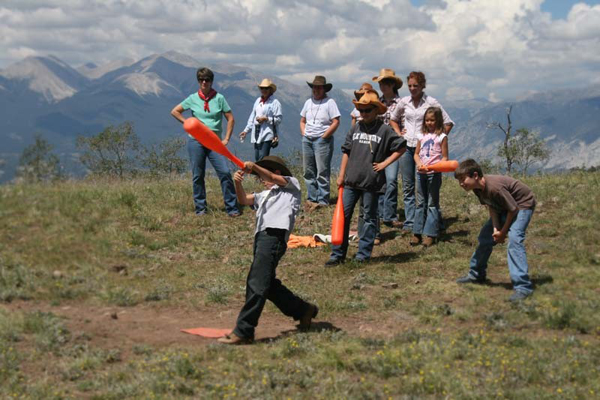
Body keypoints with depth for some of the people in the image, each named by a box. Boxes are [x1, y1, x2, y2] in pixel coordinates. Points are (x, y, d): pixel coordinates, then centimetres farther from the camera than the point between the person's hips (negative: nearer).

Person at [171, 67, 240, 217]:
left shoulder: (219, 98, 1)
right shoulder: (193, 98, 4)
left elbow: (230, 119, 4)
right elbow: (174, 111, 14)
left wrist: (226, 139, -1)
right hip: (196, 141, 1)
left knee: (225, 172, -12)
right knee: (197, 176, 5)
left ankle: (232, 208, -7)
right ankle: (200, 208, 15)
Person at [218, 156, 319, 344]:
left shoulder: (292, 185, 16)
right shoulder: (265, 195, 34)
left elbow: (275, 179, -5)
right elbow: (244, 200, 17)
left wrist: (255, 167, -20)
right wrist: (238, 184, -3)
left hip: (274, 235, -9)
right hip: (262, 236, 9)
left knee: (256, 283, -15)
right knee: (268, 285, 13)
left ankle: (243, 331, -18)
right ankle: (303, 310, 28)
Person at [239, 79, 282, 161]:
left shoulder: (275, 102, -4)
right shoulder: (258, 101, 17)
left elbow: (278, 119, -6)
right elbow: (252, 117, 23)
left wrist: (266, 119, -16)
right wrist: (246, 130, 20)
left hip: (267, 135, -7)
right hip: (256, 135, 7)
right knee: (257, 159, 7)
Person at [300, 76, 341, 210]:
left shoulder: (329, 102, -4)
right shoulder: (308, 102, 14)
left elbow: (336, 122, -10)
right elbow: (302, 121, 22)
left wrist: (324, 136, -11)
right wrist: (304, 134, 7)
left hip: (322, 140, -6)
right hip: (307, 140, 6)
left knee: (322, 172, -6)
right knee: (308, 172, 9)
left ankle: (323, 201, -4)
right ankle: (311, 198, 17)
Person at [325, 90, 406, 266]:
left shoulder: (384, 130, -2)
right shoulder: (355, 129, 9)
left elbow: (401, 147, 2)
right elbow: (346, 151, 13)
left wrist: (385, 163, -4)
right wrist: (341, 175, 10)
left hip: (372, 182, -4)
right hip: (351, 181, 4)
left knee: (369, 218, 6)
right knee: (343, 215, 2)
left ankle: (363, 255, 13)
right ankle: (337, 254, 8)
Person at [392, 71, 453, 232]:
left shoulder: (431, 102, -3)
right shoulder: (404, 102, 7)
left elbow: (448, 123, 1)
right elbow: (394, 119, 26)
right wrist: (399, 133, 12)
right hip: (406, 146, 4)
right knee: (408, 187, 4)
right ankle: (410, 222, 8)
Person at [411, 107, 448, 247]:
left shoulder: (442, 137, -3)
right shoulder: (422, 136, 11)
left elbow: (444, 157, -4)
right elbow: (416, 154, 14)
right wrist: (419, 163, -6)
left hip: (434, 173, -5)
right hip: (421, 172, 5)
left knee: (432, 204, -1)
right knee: (420, 203, 8)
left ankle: (430, 234, 1)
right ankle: (416, 233, 12)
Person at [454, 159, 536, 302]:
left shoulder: (494, 187, -37)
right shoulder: (477, 188, -12)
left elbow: (513, 209, -28)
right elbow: (491, 207, -3)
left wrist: (503, 232, -17)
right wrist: (496, 229, -17)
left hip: (522, 205, -9)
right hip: (504, 206, 9)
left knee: (514, 240, -27)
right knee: (485, 236, 13)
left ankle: (523, 286, -29)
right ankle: (476, 275, 32)